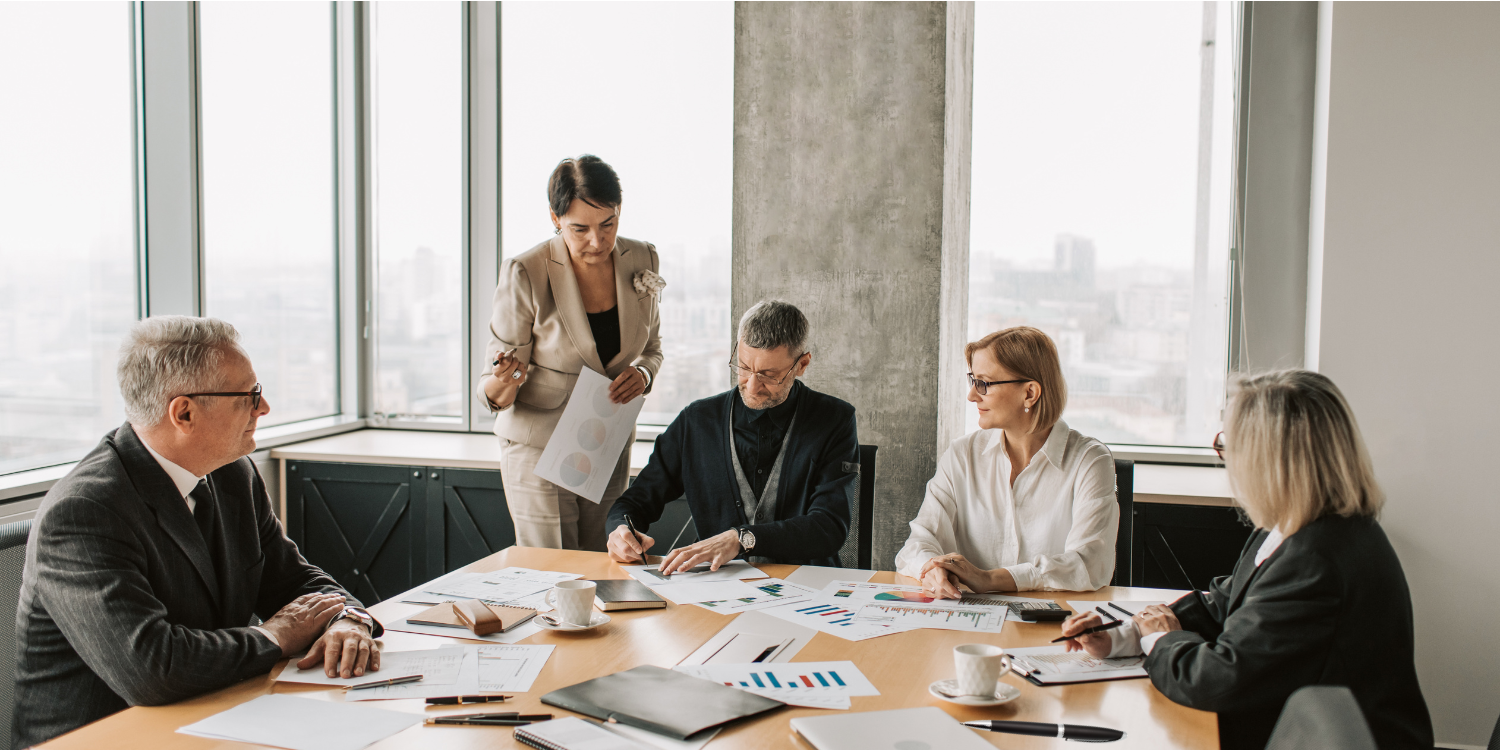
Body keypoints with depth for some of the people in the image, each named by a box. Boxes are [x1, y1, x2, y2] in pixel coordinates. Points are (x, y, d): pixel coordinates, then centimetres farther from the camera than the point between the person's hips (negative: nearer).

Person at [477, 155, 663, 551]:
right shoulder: (525, 274, -17)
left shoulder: (641, 260, -4)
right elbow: (495, 395, -12)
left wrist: (642, 374, -11)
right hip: (541, 448, -4)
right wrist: (504, 380, -36)